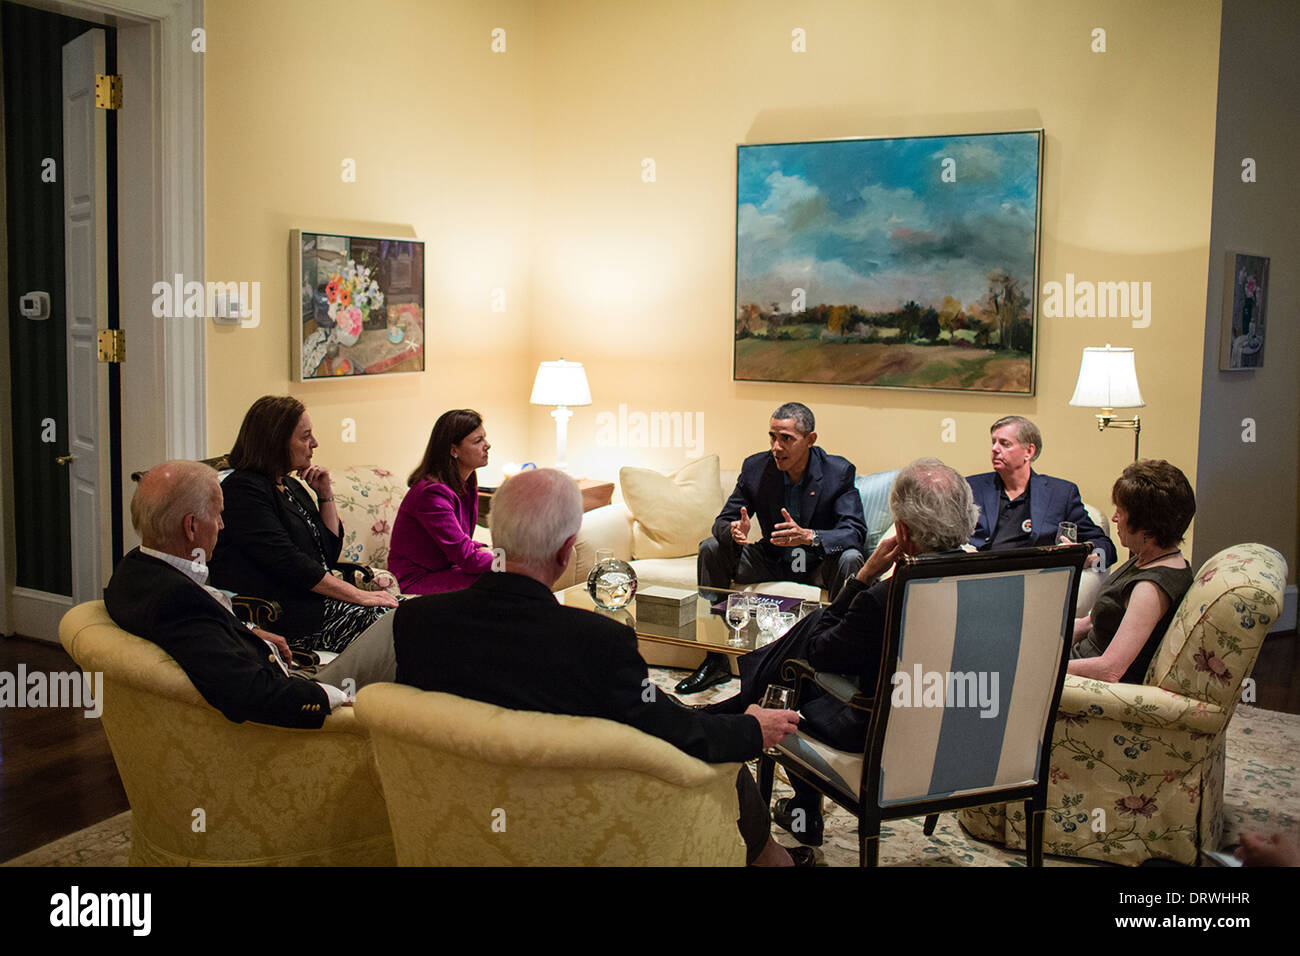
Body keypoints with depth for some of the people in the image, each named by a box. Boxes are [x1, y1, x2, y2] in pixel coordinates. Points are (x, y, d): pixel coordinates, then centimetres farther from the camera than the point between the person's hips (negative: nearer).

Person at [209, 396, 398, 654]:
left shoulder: (291, 486, 18)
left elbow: (330, 552, 19)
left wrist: (326, 495, 8)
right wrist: (358, 595, -19)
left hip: (315, 601, 9)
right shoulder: (243, 490, -10)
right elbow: (287, 562, -19)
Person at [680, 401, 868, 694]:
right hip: (772, 560, 3)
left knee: (850, 559, -34)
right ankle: (715, 661, -13)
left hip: (820, 564, -3)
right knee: (711, 548, -16)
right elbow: (723, 521, -6)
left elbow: (855, 531, -24)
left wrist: (808, 536, -43)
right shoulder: (755, 468, -8)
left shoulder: (838, 471, -16)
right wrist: (735, 531, -33)